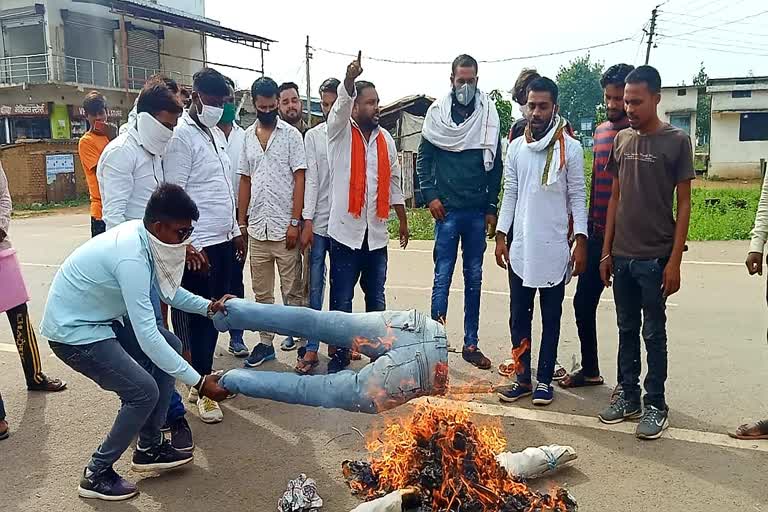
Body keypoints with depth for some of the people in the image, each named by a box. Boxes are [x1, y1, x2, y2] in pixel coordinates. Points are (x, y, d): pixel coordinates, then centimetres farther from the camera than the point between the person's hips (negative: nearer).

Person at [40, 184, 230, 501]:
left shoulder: (142, 236, -6)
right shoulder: (131, 258, -33)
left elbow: (167, 291, 11)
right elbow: (147, 337, -35)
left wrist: (208, 307, -4)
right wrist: (199, 382, -32)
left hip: (99, 318, 10)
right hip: (73, 332, -10)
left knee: (169, 346, 9)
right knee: (144, 391, -14)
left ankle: (149, 447, 18)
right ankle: (96, 474, 7)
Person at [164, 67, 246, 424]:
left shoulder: (215, 134, 16)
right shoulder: (182, 135, -11)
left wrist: (235, 232, 20)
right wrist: (186, 245, -20)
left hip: (223, 241, 8)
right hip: (199, 247, -8)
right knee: (199, 318, 1)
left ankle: (204, 377, 28)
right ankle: (201, 389, 14)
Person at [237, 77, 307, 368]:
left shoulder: (291, 135, -2)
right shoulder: (247, 136, 11)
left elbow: (299, 179, -6)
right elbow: (245, 180, 14)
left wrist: (295, 222, -12)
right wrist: (241, 222, 9)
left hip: (284, 227, -4)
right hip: (257, 228, 5)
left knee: (292, 291, 2)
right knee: (261, 292, 12)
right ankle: (265, 343, 23)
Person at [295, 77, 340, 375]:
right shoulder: (313, 136, 7)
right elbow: (311, 179, 3)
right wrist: (307, 221, -4)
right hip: (318, 222, 1)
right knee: (315, 287, 3)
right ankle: (311, 348, 9)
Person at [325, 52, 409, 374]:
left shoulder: (385, 139, 10)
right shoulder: (340, 131, -1)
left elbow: (394, 183, 16)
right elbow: (341, 104, -23)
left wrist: (403, 221, 17)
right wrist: (350, 79, -43)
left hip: (376, 233, 4)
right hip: (345, 231, -3)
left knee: (376, 297, 13)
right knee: (342, 299, 4)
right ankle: (340, 355, 18)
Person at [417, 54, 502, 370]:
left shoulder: (489, 115, 5)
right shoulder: (438, 114, 2)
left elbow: (496, 164, 8)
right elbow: (423, 159, 4)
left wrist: (492, 207, 5)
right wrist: (430, 196, -6)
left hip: (477, 212, 2)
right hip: (447, 210, -2)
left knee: (474, 278, 9)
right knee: (443, 277, -1)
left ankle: (470, 344, 18)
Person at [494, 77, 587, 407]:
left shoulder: (570, 148, -3)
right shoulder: (515, 147, 7)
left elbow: (578, 198, -2)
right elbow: (510, 195, 9)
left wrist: (581, 241, -9)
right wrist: (501, 236, 4)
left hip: (554, 248, -3)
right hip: (521, 247, 3)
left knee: (551, 317, 7)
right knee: (519, 316, 8)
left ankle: (544, 379, 17)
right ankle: (522, 378, 19)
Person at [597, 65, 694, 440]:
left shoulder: (676, 141, -5)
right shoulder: (622, 140, 8)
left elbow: (683, 204, -6)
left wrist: (675, 261, -11)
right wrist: (606, 251, 9)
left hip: (655, 258, -4)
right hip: (622, 256, 5)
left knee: (653, 333, 4)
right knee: (627, 329, 12)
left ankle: (655, 405, 16)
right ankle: (628, 396, 24)